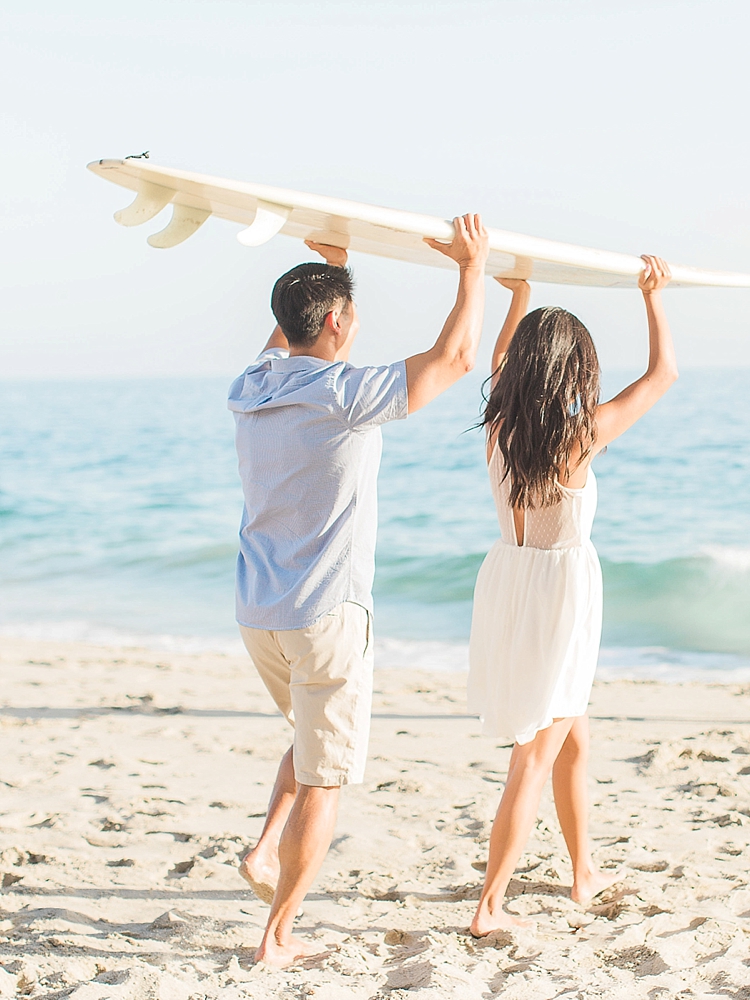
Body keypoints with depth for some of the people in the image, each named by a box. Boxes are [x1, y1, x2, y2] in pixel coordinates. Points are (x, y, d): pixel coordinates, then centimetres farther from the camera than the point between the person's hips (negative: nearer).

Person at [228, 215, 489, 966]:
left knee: (316, 735, 29)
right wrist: (472, 265, 2)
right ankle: (279, 934, 11)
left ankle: (267, 850, 14)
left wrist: (330, 263, 35)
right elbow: (453, 357, -9)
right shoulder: (347, 397, -17)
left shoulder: (255, 386, 3)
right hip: (326, 615, -7)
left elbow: (286, 337, 27)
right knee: (323, 779, 6)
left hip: (257, 613, 7)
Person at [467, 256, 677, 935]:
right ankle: (490, 905, 2)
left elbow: (498, 363, 19)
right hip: (562, 593, -7)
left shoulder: (500, 426, -5)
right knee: (535, 758, 1)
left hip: (507, 581, 7)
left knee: (574, 738, 24)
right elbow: (664, 371, -5)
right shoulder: (583, 435, -19)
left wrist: (519, 296, 23)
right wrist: (653, 297, 6)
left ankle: (586, 871, 38)